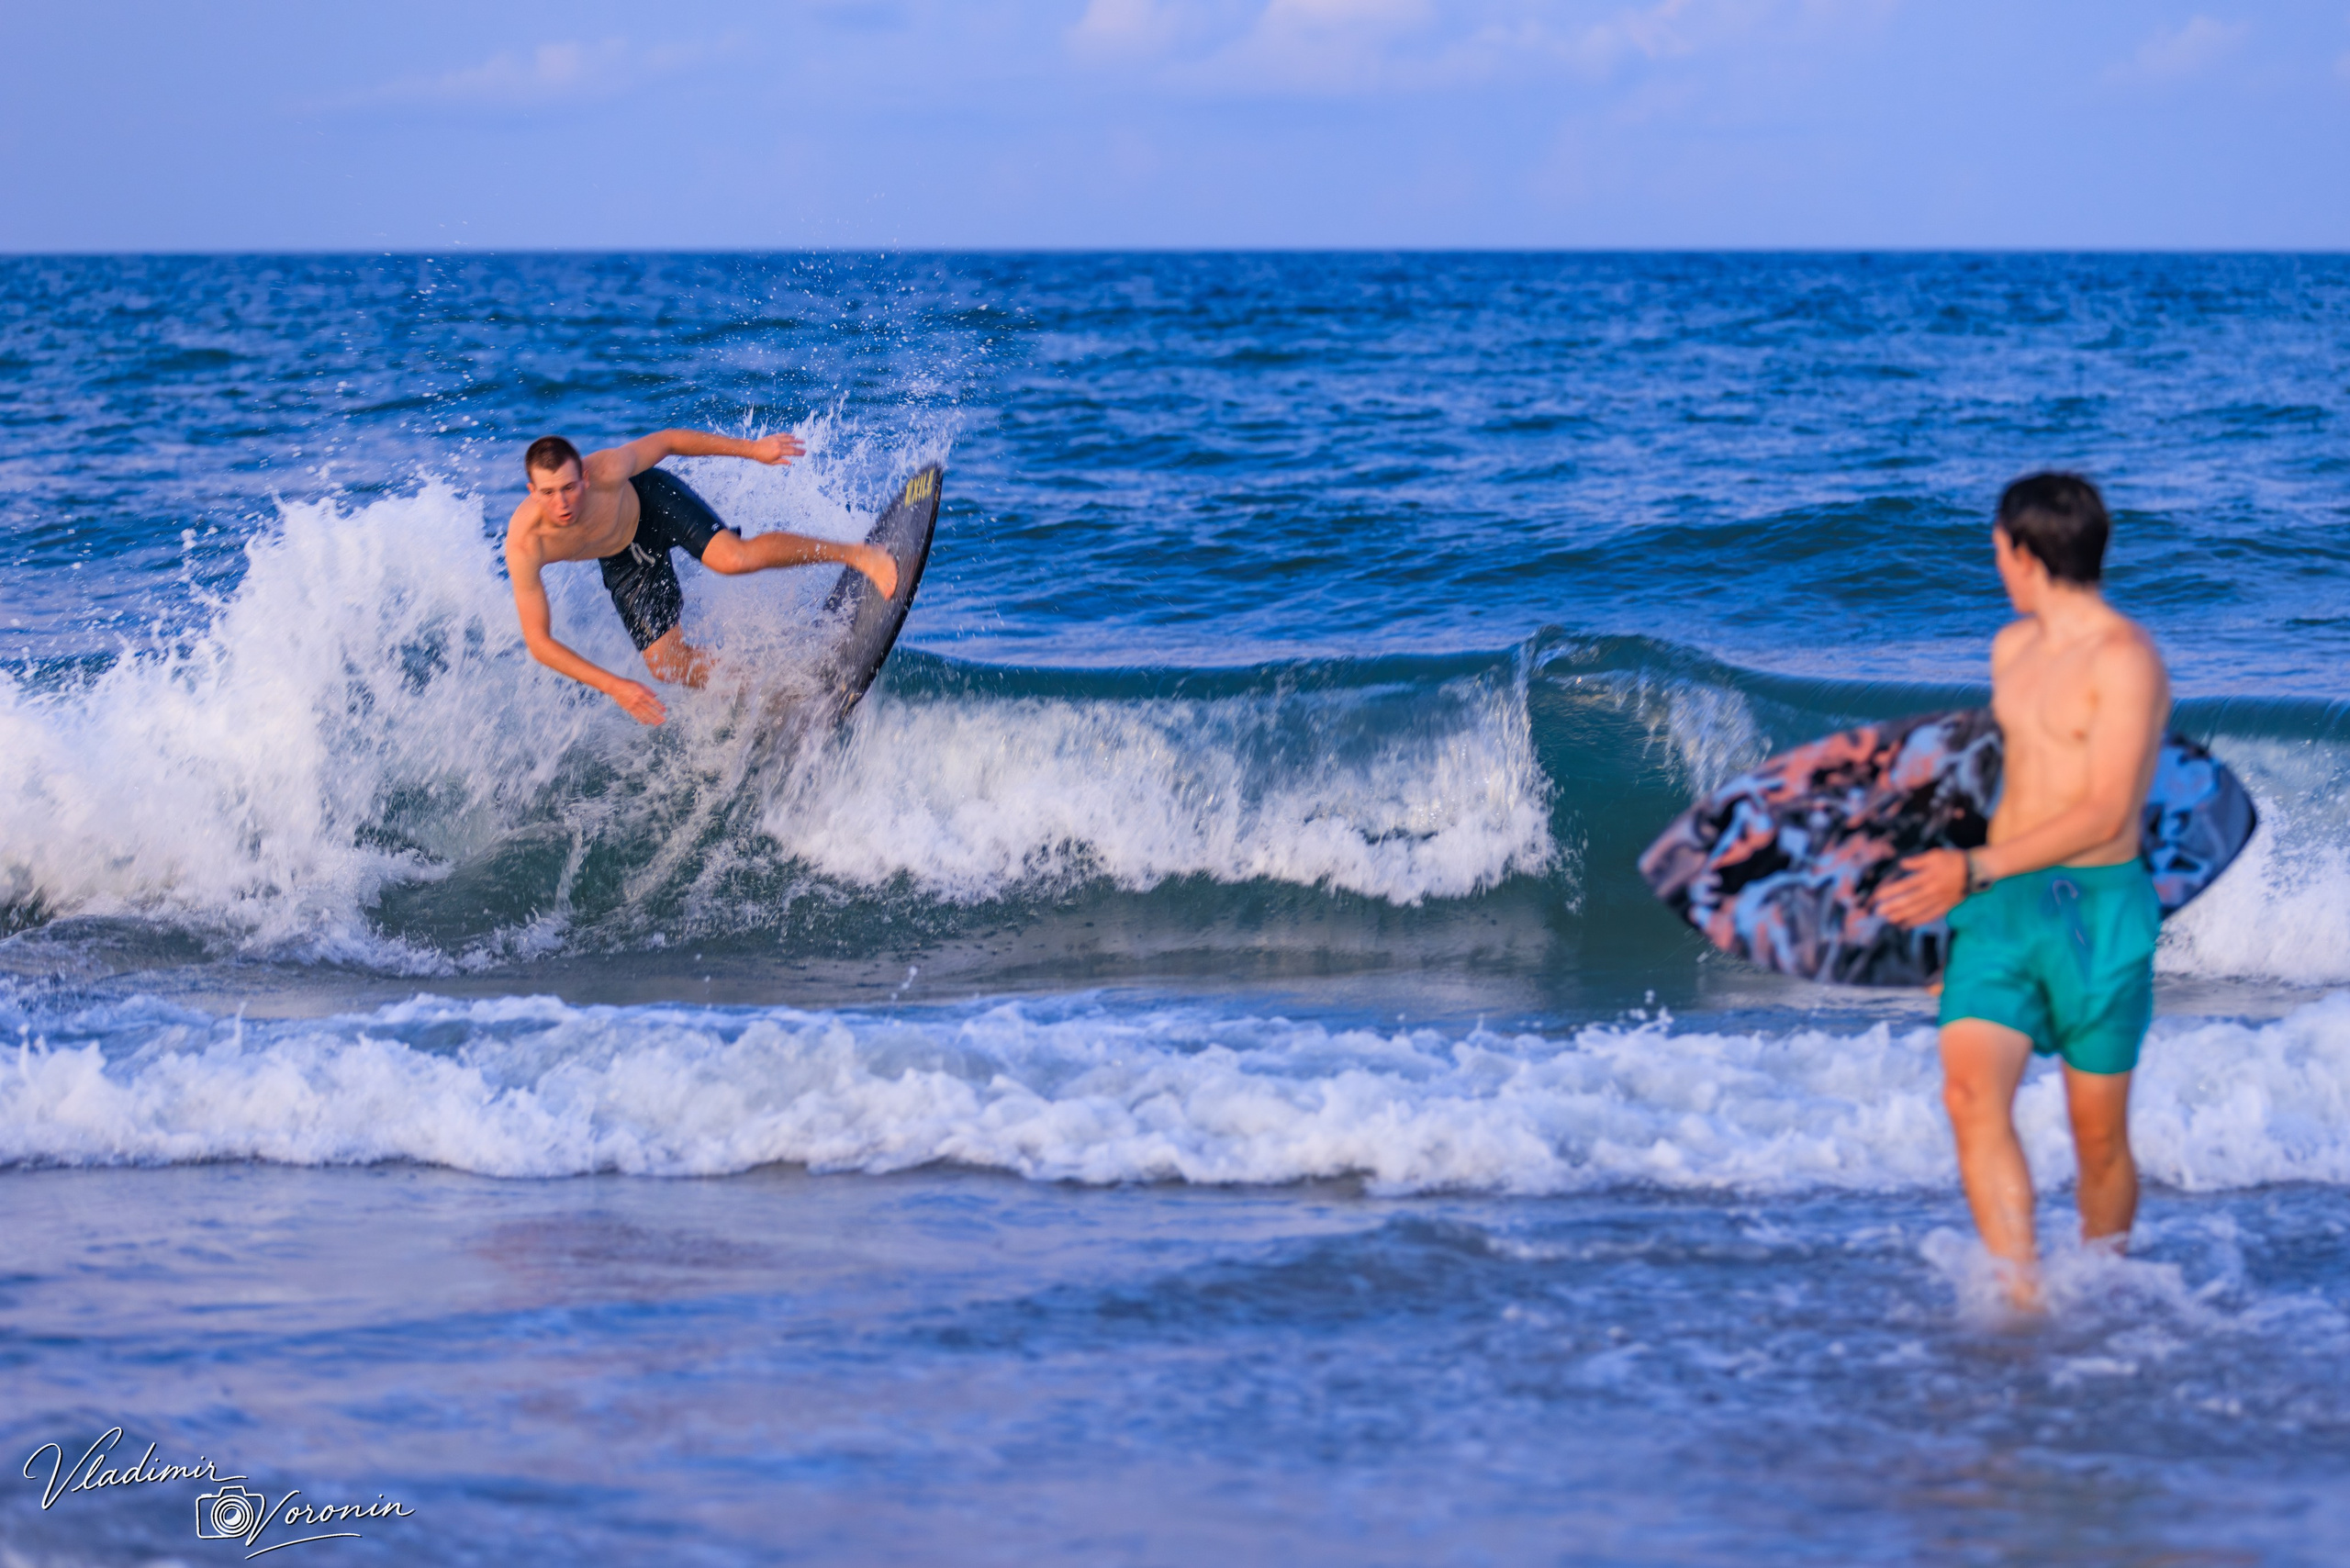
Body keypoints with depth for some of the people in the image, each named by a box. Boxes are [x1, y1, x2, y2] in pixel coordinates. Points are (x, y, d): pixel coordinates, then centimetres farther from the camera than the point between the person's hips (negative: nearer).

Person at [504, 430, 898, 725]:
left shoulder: (608, 471, -38)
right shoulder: (524, 545, -37)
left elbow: (667, 441, -17)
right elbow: (538, 641, -30)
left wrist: (752, 449, -13)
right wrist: (614, 686, -37)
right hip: (624, 561, 2)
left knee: (735, 558, -29)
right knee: (667, 665, -4)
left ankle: (858, 554, -13)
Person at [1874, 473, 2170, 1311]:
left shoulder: (2125, 659, -12)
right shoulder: (2012, 648, 13)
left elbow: (2105, 814, -19)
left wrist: (1975, 870, -23)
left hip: (2096, 908, -6)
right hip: (2000, 904, 6)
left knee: (2098, 1133, 3)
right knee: (1971, 1092, -16)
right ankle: (2024, 1296, -21)